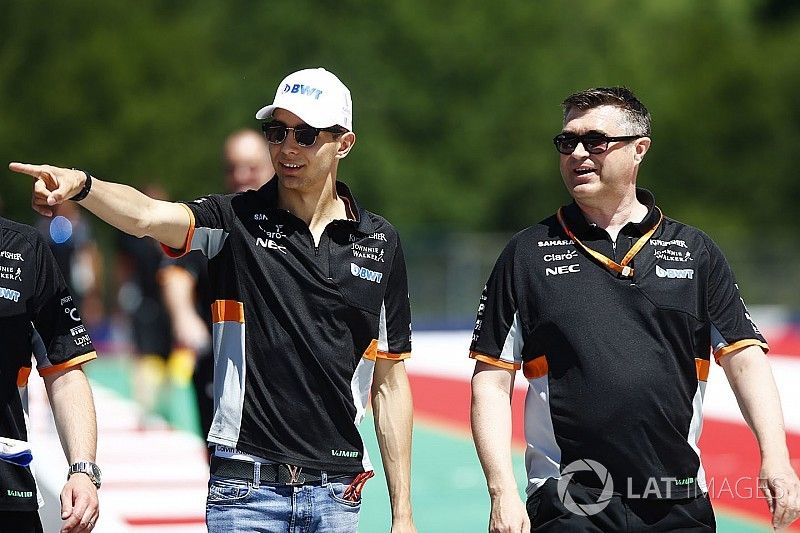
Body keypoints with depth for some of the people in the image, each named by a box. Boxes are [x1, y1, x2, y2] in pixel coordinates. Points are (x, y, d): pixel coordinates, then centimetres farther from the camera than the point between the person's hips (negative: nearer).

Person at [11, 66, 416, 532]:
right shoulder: (235, 220, 1)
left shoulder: (381, 241, 7)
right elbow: (147, 216, -20)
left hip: (338, 491, 2)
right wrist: (81, 185, -42)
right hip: (246, 489, -2)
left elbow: (390, 382, 9)